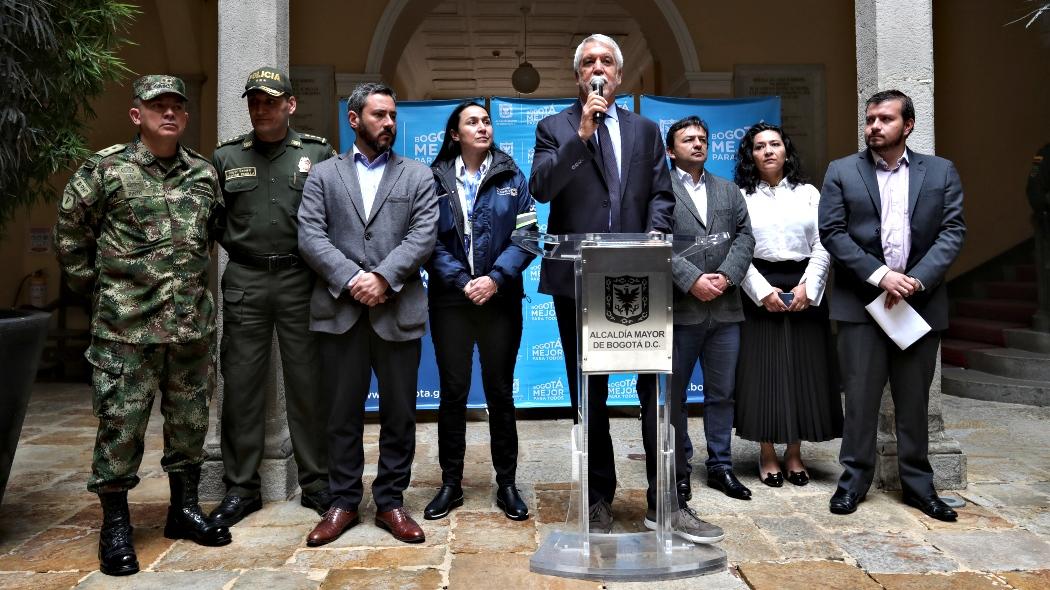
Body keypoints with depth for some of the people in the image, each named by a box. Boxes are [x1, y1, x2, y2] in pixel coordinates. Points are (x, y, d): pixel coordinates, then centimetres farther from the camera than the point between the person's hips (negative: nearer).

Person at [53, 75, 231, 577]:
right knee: (120, 422, 1)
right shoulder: (105, 168, -2)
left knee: (190, 419, 11)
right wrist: (97, 288, 6)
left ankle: (184, 508, 27)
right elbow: (70, 234, 4)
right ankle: (115, 525, 15)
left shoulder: (204, 173, 8)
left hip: (194, 325, 4)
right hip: (125, 327, -3)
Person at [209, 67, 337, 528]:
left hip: (301, 281, -2)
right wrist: (237, 245, 7)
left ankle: (316, 483, 16)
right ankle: (240, 487, 18)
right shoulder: (226, 157, 10)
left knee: (309, 384, 4)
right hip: (244, 282, 2)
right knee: (241, 385, 5)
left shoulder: (318, 153, 3)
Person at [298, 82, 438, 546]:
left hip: (399, 311, 0)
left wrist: (383, 277, -15)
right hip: (339, 310, 0)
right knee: (343, 412, 8)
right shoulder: (323, 174, 11)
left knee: (399, 412, 6)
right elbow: (310, 236, -1)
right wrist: (351, 279, -13)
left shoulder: (418, 176, 10)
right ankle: (343, 502, 21)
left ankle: (391, 502, 19)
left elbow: (423, 236, -2)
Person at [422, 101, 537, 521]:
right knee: (453, 391, 5)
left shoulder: (512, 177, 5)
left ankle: (506, 484, 19)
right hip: (450, 299, 0)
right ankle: (451, 483, 18)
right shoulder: (435, 178, 4)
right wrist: (461, 282, -13)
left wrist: (496, 278, -14)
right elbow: (432, 241, -2)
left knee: (500, 391, 7)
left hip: (500, 297, 0)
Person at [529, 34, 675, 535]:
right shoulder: (554, 127, 8)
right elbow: (540, 189, -7)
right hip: (578, 278, -1)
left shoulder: (645, 130, 16)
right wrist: (581, 135, -14)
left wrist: (655, 235, -9)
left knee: (655, 385, -1)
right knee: (589, 394, 8)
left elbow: (661, 195, 10)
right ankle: (599, 495, 21)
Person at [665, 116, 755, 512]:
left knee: (722, 392, 11)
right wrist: (692, 279, -17)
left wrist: (726, 276, -9)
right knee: (674, 394, 6)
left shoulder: (728, 191, 17)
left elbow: (744, 238, 8)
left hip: (725, 307, 5)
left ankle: (721, 466, 23)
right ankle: (679, 470, 18)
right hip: (679, 307, -4)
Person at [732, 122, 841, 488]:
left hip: (804, 290, 2)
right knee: (762, 371, 0)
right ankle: (767, 455, 12)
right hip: (760, 292, -2)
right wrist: (764, 291, -13)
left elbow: (822, 247, 4)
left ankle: (794, 454, 16)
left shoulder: (808, 194, 11)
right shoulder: (740, 197, 4)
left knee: (803, 370, 4)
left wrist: (807, 286, -10)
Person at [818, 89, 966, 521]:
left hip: (920, 301, 2)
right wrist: (881, 275, -13)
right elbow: (832, 232, -4)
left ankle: (918, 484, 22)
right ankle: (854, 478, 14)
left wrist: (917, 280, -13)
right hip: (861, 301, -1)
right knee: (860, 397, 1)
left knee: (914, 399, 10)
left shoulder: (941, 172, 9)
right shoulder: (842, 172, 4)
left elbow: (953, 231, 1)